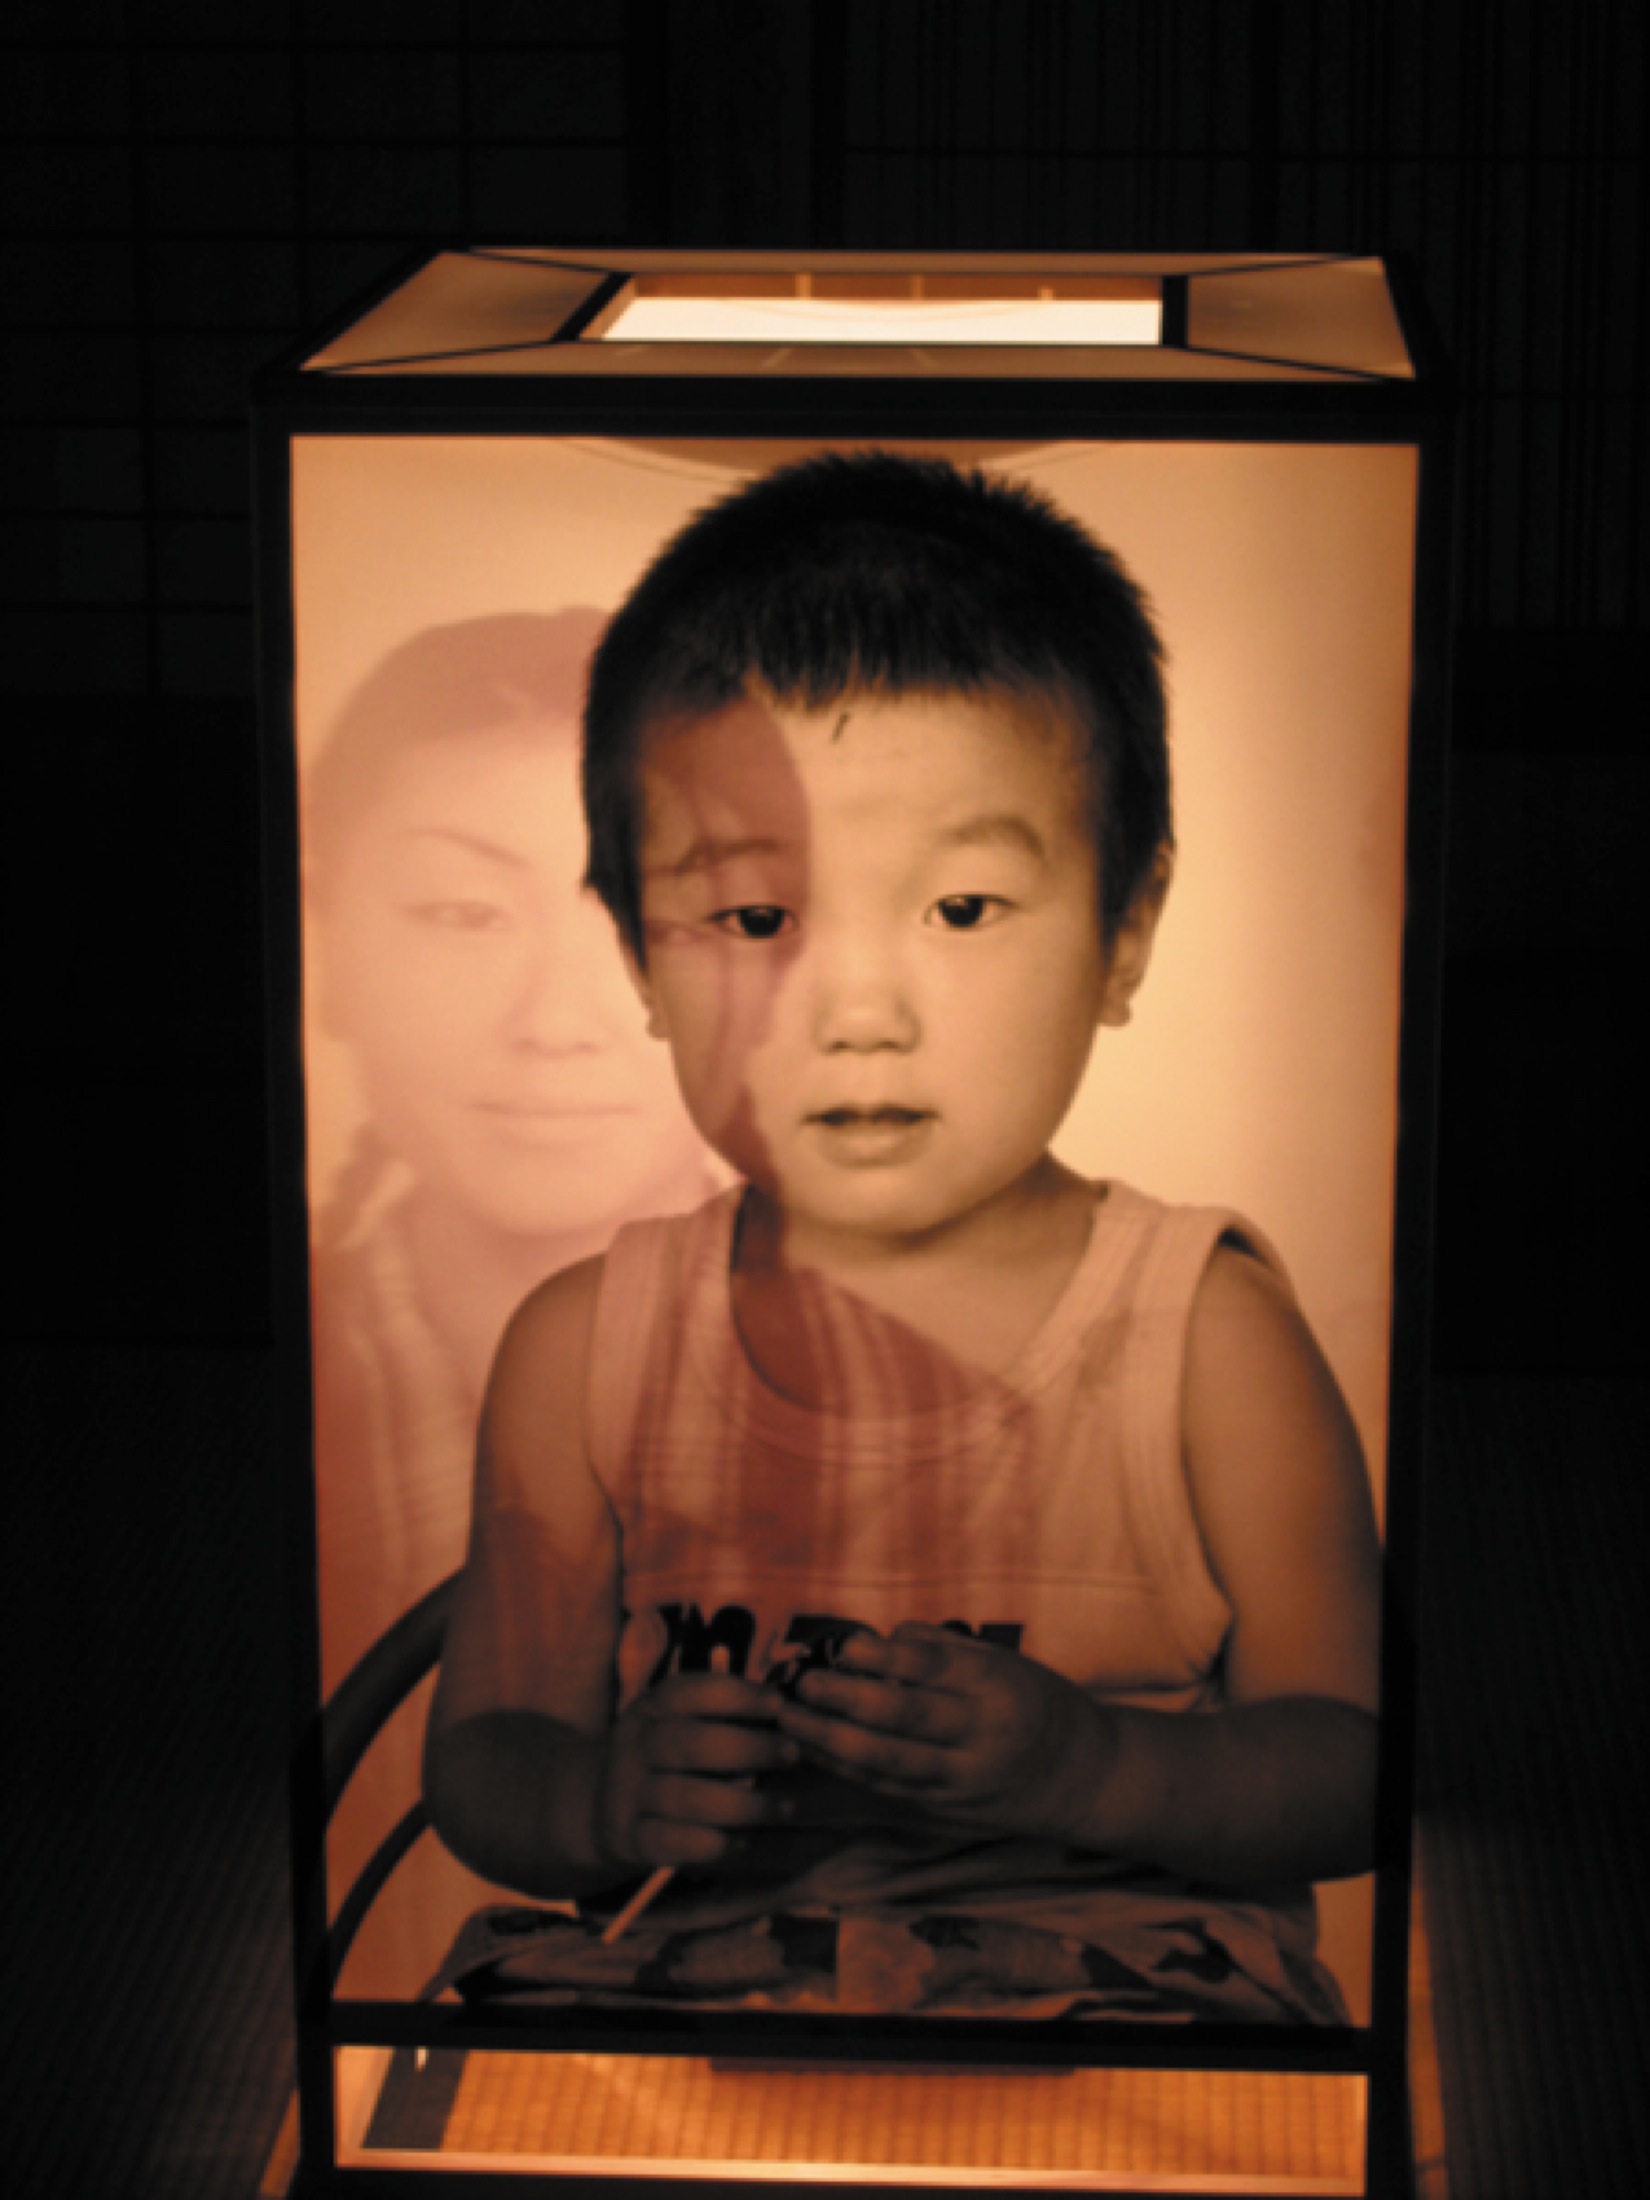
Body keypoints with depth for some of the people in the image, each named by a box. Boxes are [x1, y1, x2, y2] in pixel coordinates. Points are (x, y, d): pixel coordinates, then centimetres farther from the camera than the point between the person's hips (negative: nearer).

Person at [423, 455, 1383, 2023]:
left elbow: (1351, 1767, -2)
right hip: (683, 1957, 2)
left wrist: (1088, 1765, -22)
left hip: (1112, 1958, -2)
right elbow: (482, 1757, 8)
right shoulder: (582, 1349, 6)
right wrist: (603, 1799, -16)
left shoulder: (1203, 1333, 0)